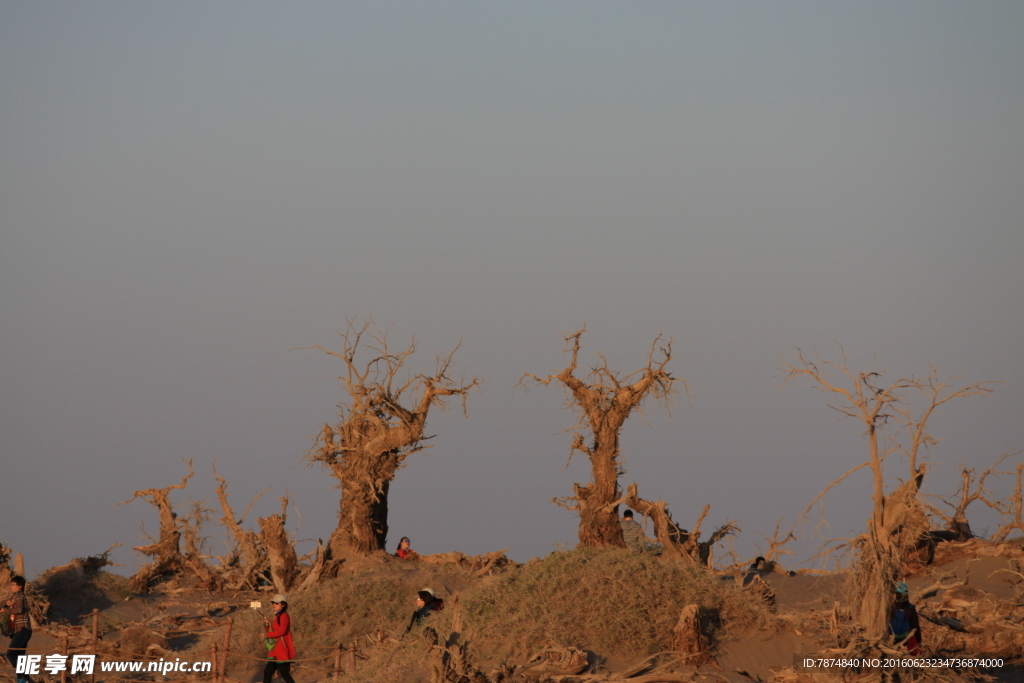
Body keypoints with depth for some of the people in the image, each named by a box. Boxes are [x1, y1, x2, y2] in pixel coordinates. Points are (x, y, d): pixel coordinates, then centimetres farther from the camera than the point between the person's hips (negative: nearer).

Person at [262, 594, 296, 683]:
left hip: (282, 651, -9)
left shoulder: (284, 616, -12)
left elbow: (282, 631, -26)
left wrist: (267, 634, -21)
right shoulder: (277, 616, 16)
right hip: (275, 652, 9)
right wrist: (268, 625, 4)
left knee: (284, 673, -5)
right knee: (267, 672, 7)